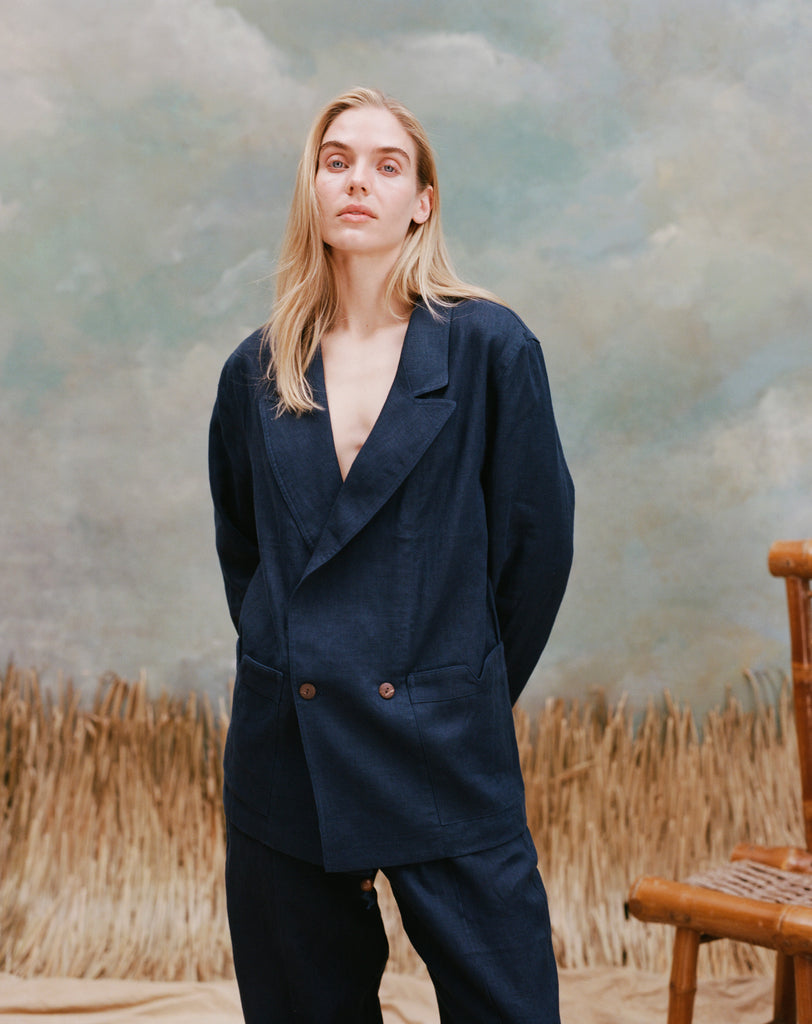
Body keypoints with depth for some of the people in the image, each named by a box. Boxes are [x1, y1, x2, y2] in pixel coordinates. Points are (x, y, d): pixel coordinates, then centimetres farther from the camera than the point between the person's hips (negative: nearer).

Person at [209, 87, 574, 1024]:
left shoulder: (489, 348, -3)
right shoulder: (256, 373, 6)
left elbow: (538, 543, 1)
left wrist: (472, 690, 7)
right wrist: (306, 664, 13)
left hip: (446, 754, -2)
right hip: (286, 757, 3)